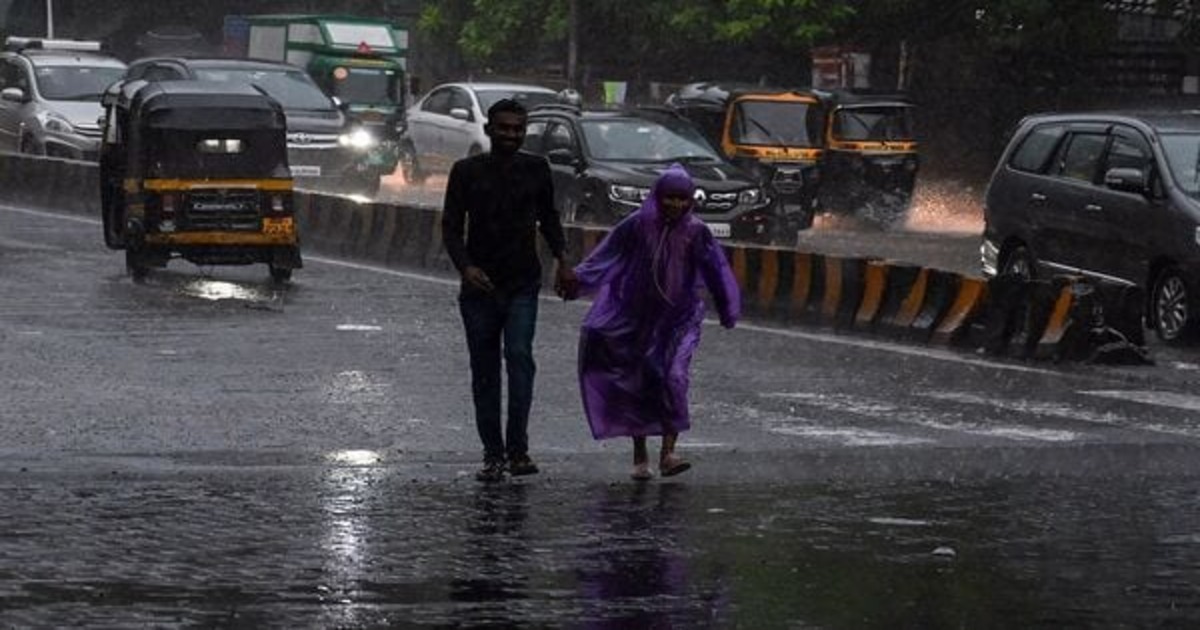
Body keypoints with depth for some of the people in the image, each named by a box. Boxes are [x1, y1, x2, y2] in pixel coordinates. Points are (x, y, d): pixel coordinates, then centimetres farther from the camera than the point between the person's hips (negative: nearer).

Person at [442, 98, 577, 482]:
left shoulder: (536, 171, 7)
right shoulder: (467, 172, 1)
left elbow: (548, 219, 21)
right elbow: (451, 227, -1)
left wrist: (561, 260, 6)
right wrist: (465, 266, -19)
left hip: (522, 287, 0)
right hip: (479, 287, 0)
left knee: (519, 356, -18)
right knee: (484, 372, 4)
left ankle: (518, 449, -20)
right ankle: (493, 454, 12)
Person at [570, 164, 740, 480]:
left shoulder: (696, 232, -3)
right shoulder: (638, 225, -5)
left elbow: (716, 271, 0)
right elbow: (606, 255, -1)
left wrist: (728, 310, -3)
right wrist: (578, 280, -8)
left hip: (678, 320, -1)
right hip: (636, 319, 1)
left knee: (674, 379, -18)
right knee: (636, 384, 5)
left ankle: (668, 453, -17)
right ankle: (639, 457, 17)